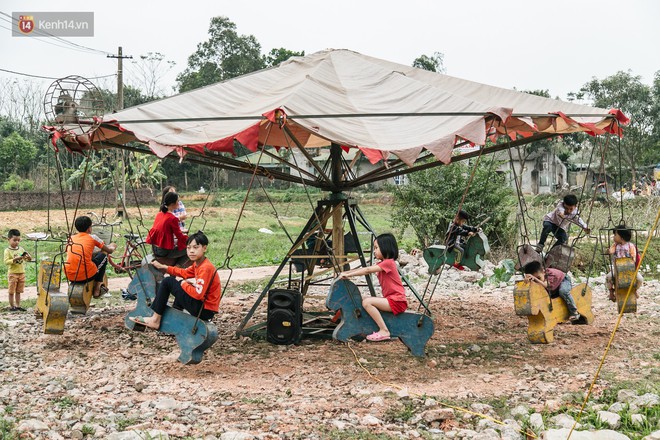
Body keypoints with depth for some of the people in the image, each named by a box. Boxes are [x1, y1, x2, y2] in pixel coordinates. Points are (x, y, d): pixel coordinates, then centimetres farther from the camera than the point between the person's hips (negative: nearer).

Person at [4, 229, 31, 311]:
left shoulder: (21, 249, 7)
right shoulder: (7, 251, -8)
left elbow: (28, 259, 11)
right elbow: (6, 261, -18)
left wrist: (28, 257, -12)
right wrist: (15, 259, -29)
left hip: (21, 273, 5)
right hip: (12, 273, -5)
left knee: (18, 291, 12)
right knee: (12, 291, 3)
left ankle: (18, 305, 19)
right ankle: (12, 306, 11)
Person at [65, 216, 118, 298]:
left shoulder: (71, 238, 15)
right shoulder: (92, 238, 6)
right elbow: (109, 251, 18)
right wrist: (113, 247, 42)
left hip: (70, 277, 5)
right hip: (86, 275, -5)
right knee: (103, 256, 22)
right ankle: (97, 288, 20)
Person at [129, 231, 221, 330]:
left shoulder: (206, 268, -19)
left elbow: (198, 294, -26)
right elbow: (184, 273, 23)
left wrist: (184, 284, -9)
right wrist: (163, 267, 18)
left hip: (205, 310, -10)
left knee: (168, 282, -6)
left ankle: (155, 320, -1)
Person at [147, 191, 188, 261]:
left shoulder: (159, 214, 5)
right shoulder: (172, 218, -18)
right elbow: (180, 236, -11)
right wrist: (188, 238, 6)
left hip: (155, 249, 8)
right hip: (165, 251, -8)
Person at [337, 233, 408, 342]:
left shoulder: (388, 263, -13)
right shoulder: (382, 264, 18)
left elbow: (367, 270, -20)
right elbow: (364, 269, 13)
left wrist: (348, 275, -19)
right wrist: (346, 273, 3)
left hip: (397, 302, -10)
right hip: (390, 299, 10)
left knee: (367, 302, -21)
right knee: (367, 300, 18)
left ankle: (384, 331, -20)